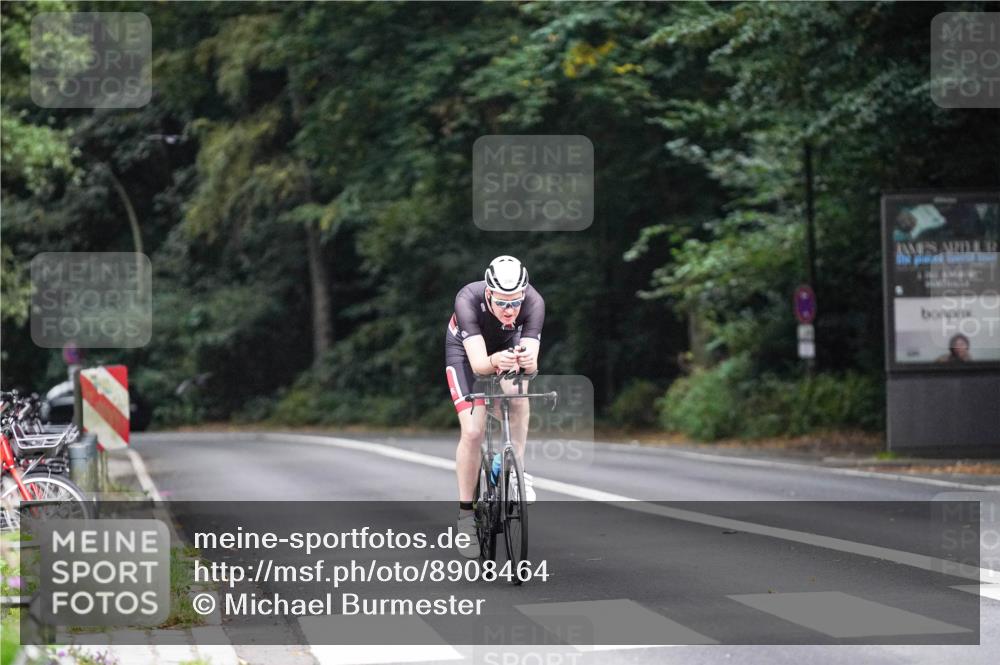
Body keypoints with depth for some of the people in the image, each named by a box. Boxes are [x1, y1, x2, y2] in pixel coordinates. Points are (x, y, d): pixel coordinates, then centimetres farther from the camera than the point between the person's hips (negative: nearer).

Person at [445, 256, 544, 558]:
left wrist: (528, 361, -61)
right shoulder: (468, 300, -38)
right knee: (473, 431, -15)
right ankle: (465, 511, -1)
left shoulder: (533, 302, -33)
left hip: (509, 346, 2)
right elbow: (478, 363, -45)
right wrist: (495, 361, -66)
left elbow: (532, 365, -38)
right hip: (466, 351, -2)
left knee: (517, 395, -30)